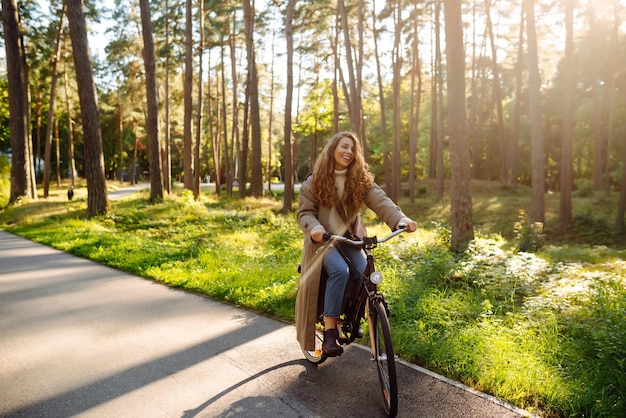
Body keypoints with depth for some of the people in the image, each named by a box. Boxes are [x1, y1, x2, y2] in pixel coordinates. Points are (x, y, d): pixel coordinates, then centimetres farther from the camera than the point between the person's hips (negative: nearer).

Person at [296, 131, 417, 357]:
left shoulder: (361, 179, 2)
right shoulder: (315, 181, -1)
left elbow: (380, 201, -13)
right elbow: (304, 212, -5)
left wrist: (401, 219, -32)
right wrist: (314, 228, -29)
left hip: (350, 240, 3)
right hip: (324, 239, -3)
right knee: (340, 271, -30)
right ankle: (329, 331, -20)